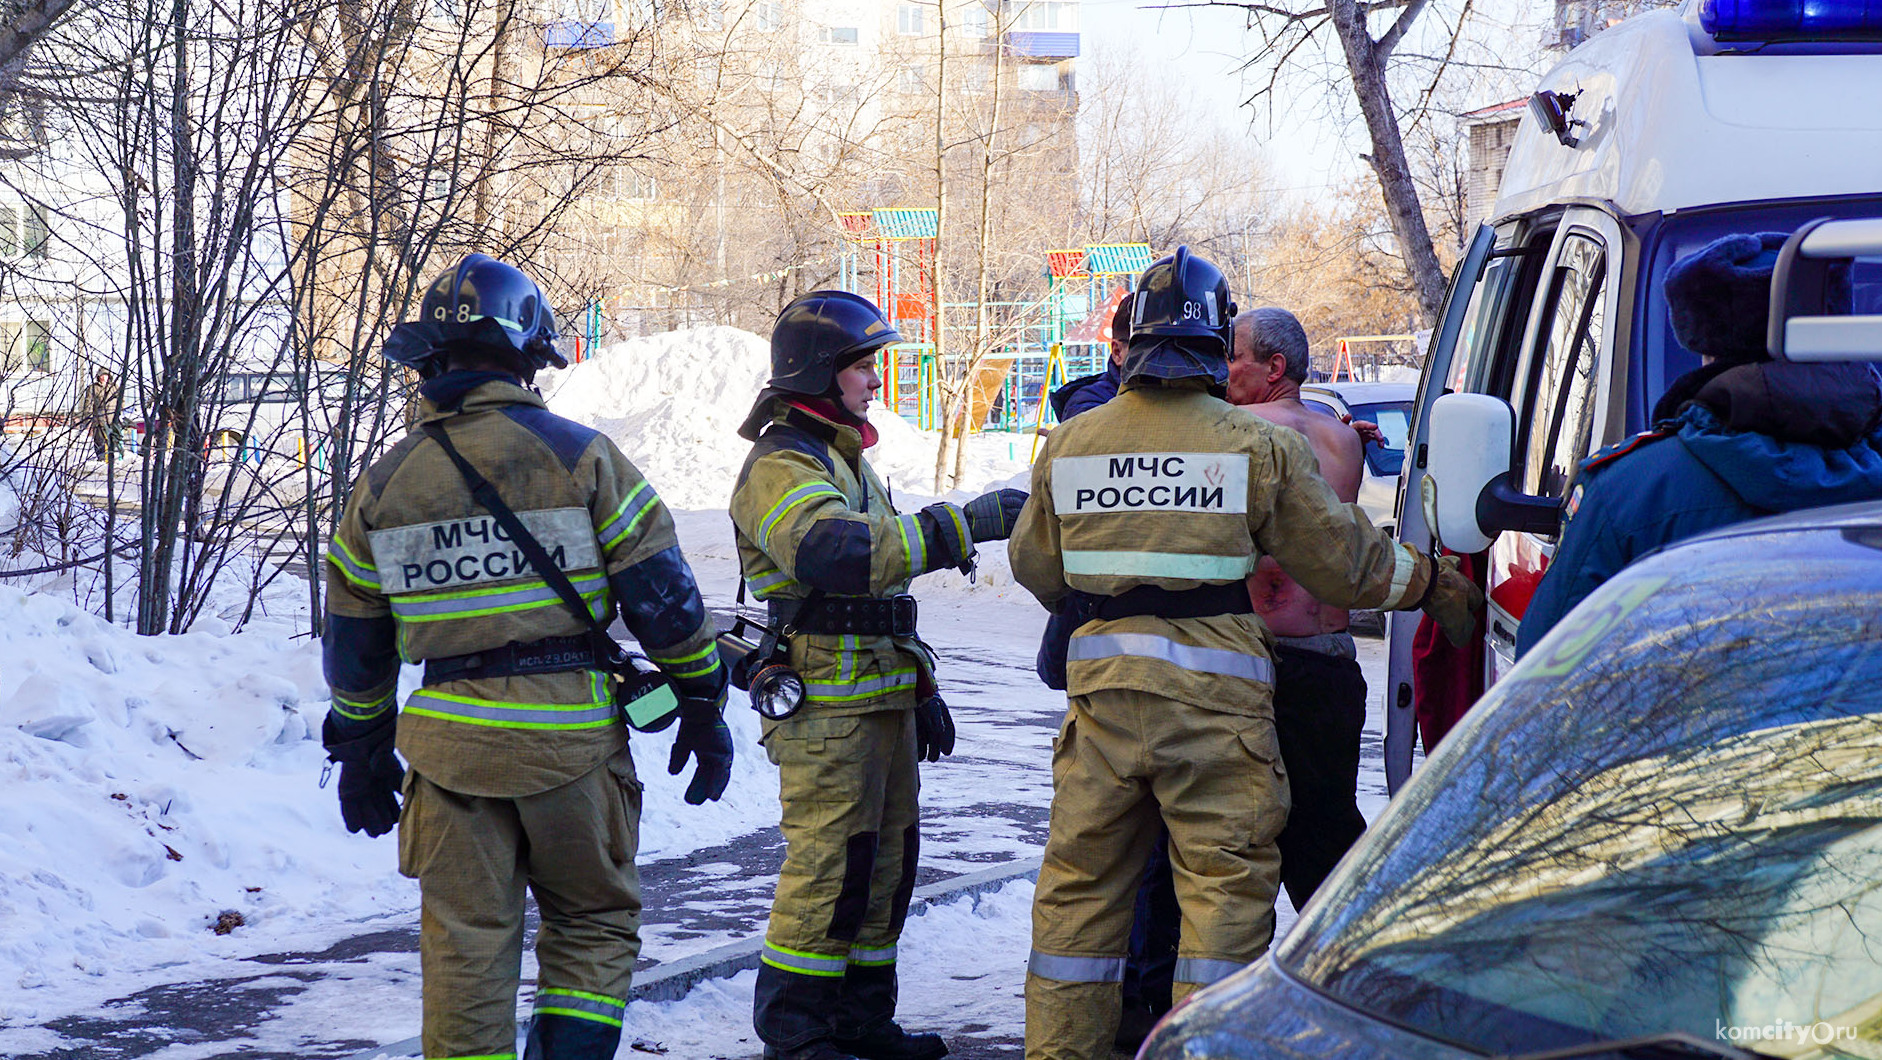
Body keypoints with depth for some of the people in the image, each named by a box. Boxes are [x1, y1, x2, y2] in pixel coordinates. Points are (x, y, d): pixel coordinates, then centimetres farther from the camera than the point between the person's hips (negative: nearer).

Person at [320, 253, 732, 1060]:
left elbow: (354, 643, 11)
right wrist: (702, 707, 7)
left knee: (464, 941, 9)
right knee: (594, 922, 13)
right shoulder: (580, 457, -5)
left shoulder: (383, 485, 5)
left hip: (449, 744, 2)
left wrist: (362, 753, 23)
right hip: (572, 735, -2)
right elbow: (664, 597, -4)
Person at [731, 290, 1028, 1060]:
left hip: (879, 698, 10)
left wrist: (921, 687, 25)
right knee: (829, 863, -9)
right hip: (824, 704, -10)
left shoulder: (846, 460, 21)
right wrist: (963, 525, -34)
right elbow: (836, 555, -33)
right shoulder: (781, 468, -13)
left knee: (885, 859, 13)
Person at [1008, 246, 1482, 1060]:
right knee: (1225, 883, 3)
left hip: (1102, 686, 4)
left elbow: (1034, 569, 18)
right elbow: (1343, 561, 2)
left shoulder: (1068, 445, 6)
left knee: (1081, 884, 12)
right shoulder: (1259, 446, -4)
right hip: (1213, 695, -4)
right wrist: (1430, 584, 20)